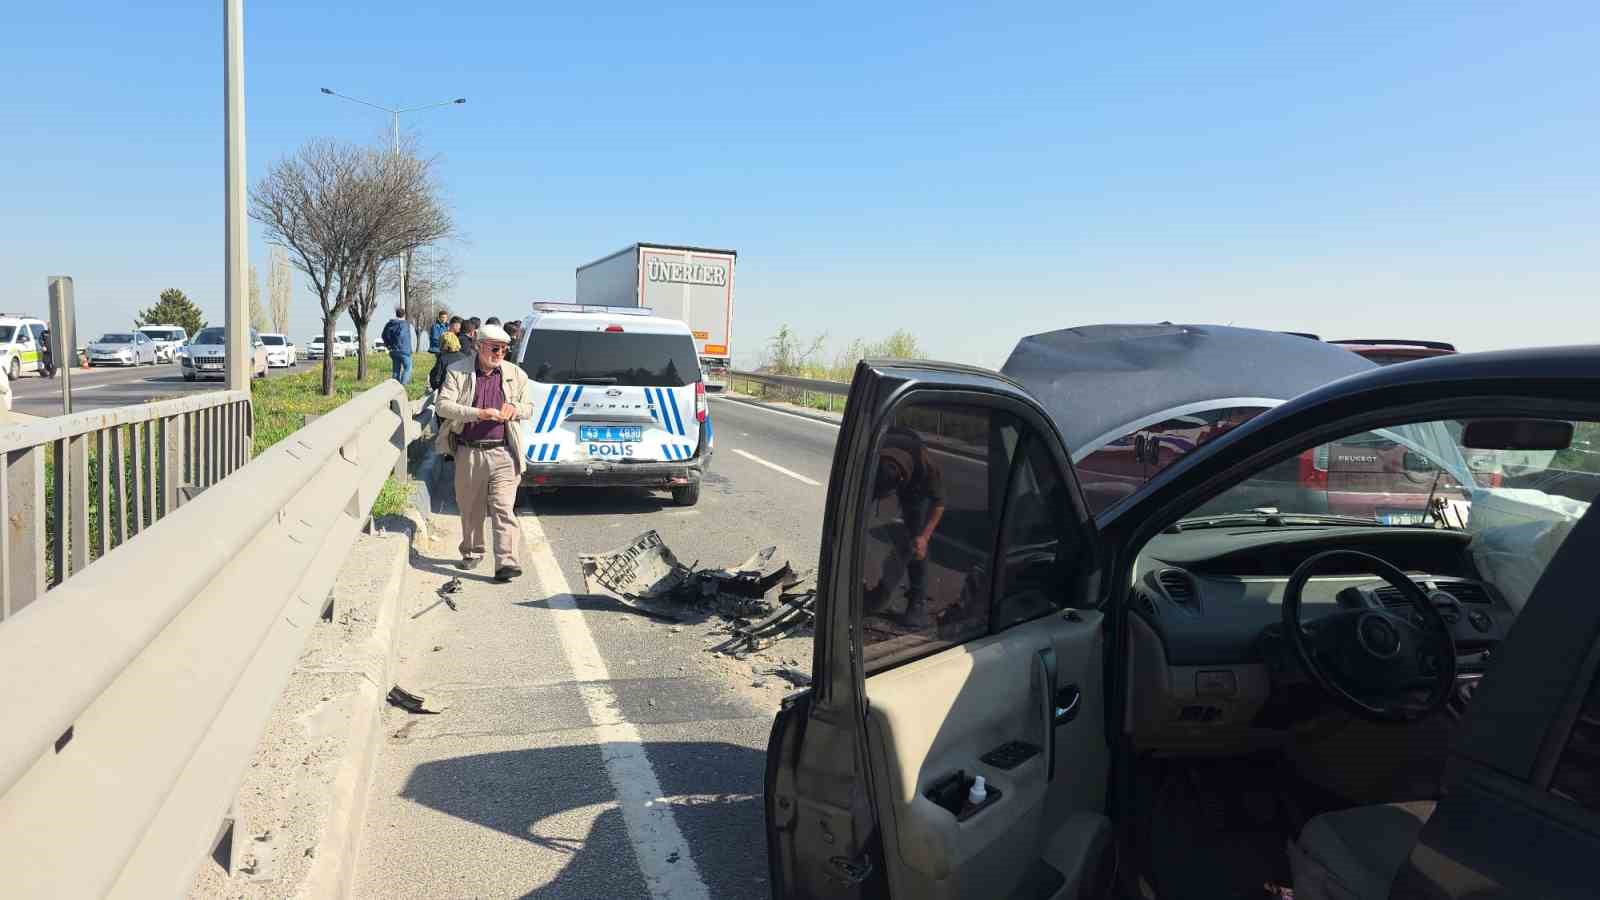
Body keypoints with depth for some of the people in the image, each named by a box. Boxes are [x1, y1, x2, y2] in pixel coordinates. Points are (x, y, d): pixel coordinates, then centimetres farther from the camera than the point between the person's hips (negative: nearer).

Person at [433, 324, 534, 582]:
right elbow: (442, 405, -8)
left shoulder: (516, 375, 8)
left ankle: (506, 562, -15)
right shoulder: (458, 372, 1)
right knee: (470, 508, 13)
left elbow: (529, 408, 18)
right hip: (469, 452, 0)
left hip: (503, 453, 0)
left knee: (503, 508, -10)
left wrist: (515, 408, -7)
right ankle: (472, 552, 33)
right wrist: (478, 413, -20)